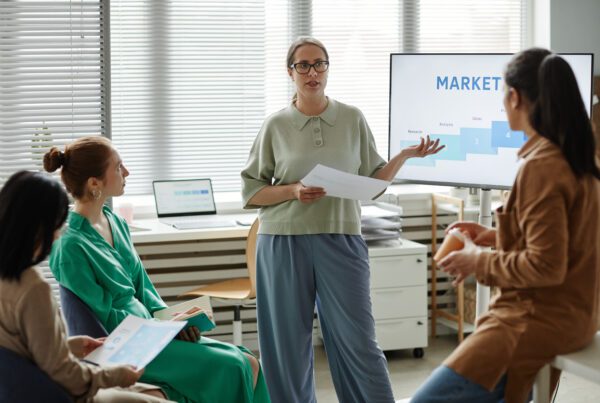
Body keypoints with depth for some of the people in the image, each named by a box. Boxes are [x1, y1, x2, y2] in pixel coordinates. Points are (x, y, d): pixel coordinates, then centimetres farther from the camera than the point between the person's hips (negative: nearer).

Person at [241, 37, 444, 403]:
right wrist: (293, 191, -11)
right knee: (288, 343, 5)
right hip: (285, 243, 0)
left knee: (358, 341, -2)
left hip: (341, 240, 0)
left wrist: (405, 156, -4)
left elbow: (373, 181, 10)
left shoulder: (353, 119, 6)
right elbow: (250, 192, 4)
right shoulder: (276, 126, 3)